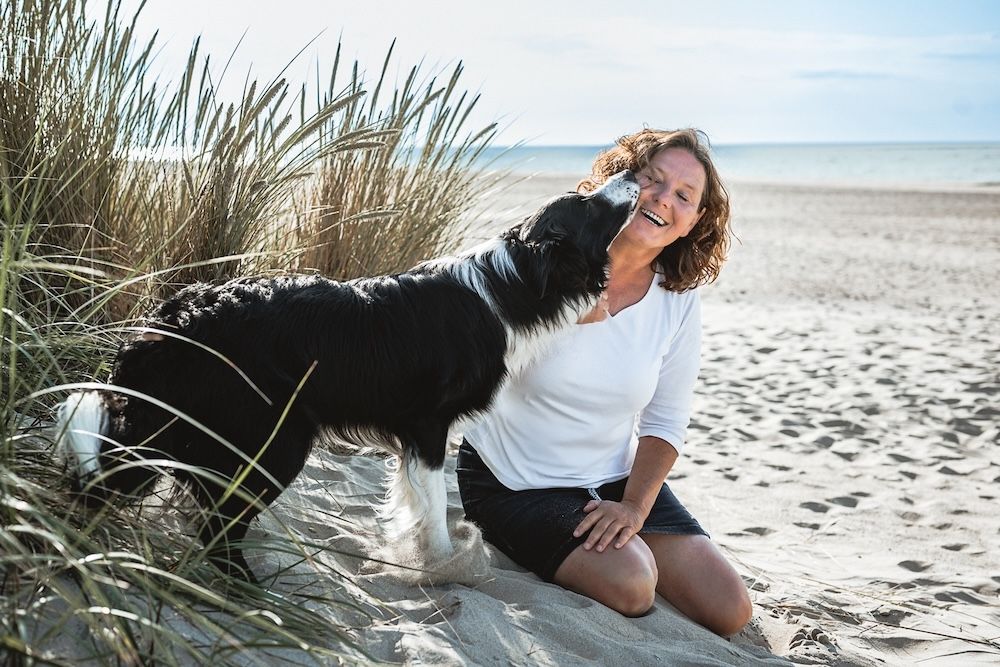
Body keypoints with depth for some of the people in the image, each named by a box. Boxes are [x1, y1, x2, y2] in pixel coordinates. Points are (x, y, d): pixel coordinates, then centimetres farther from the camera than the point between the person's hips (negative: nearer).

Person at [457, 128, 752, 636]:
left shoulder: (679, 303, -4)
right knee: (630, 585, -27)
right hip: (513, 480, -4)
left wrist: (635, 506, -12)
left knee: (730, 612, -2)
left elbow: (664, 422, 0)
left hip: (615, 479, 5)